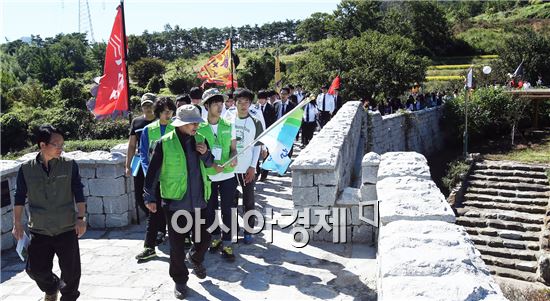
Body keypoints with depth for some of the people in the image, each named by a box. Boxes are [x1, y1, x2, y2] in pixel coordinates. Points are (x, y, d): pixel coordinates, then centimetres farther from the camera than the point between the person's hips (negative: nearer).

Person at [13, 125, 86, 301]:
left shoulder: (69, 165, -5)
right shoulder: (26, 169, -2)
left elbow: (79, 194, -3)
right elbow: (20, 197, 5)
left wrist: (81, 218, -8)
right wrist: (17, 224, 4)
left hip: (67, 229, -1)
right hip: (39, 230, 1)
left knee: (71, 270, 5)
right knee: (35, 269, 3)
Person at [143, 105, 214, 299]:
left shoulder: (199, 139, 5)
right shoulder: (165, 143, -10)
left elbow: (209, 164, 16)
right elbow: (153, 171, -6)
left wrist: (206, 154, -5)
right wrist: (150, 197, -6)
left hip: (199, 201, 4)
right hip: (175, 202, -4)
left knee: (204, 239, 12)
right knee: (177, 246, 7)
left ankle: (195, 258, 44)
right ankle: (180, 281, 26)